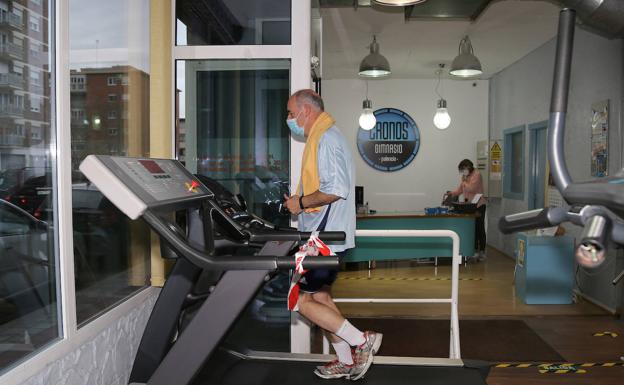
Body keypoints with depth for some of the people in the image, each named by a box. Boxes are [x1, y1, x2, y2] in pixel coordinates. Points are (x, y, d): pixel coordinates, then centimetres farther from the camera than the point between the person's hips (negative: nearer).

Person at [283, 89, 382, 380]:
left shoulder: (326, 139, -17)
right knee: (319, 296, 17)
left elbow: (336, 190, -27)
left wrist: (301, 202, -17)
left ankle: (361, 341, 1)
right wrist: (300, 200, 12)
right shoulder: (321, 138, 17)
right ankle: (347, 362, 26)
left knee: (299, 300, -6)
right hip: (323, 235, 11)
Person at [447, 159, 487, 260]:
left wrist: (464, 181, -10)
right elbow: (460, 189, 14)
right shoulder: (466, 176, 15)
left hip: (478, 205, -8)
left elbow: (471, 188, -21)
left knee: (479, 228, -3)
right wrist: (452, 193, 0)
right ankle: (475, 250, 15)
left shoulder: (477, 175, -11)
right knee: (473, 228, 9)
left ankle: (482, 252, 3)